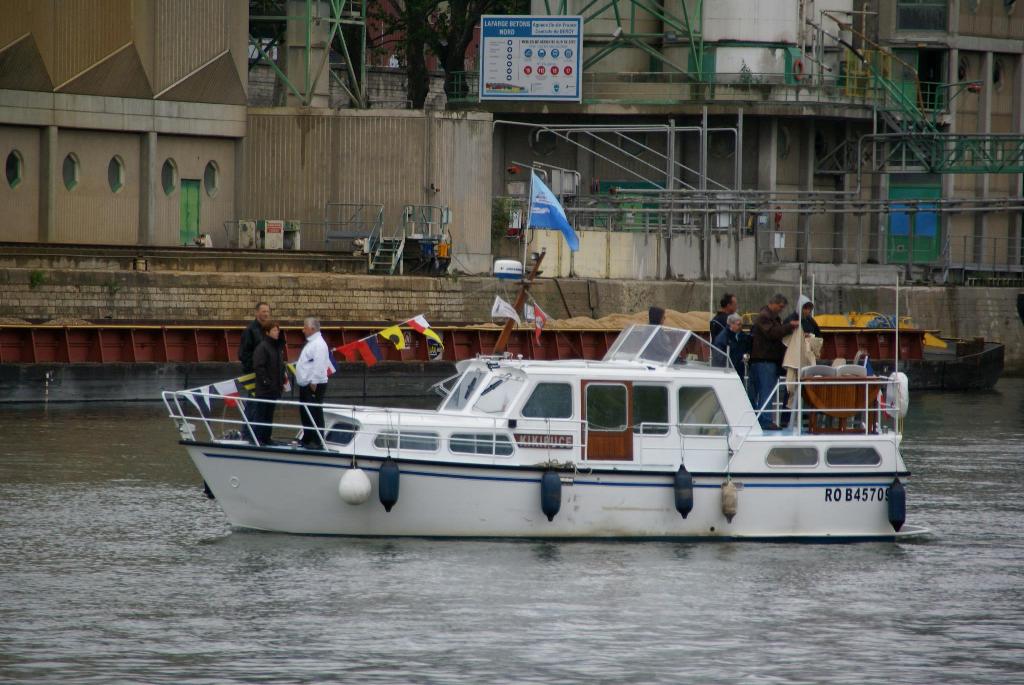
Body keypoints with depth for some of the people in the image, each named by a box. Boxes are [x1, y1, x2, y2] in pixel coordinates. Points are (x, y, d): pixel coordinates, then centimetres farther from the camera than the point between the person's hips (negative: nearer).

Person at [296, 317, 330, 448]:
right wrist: (295, 365, 15)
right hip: (305, 385, 11)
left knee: (315, 414, -8)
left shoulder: (319, 344, -14)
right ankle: (307, 439, 21)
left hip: (314, 385, -11)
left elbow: (319, 365, -22)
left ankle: (316, 441, -8)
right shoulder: (310, 343, 18)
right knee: (305, 413, 14)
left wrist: (314, 382, -24)